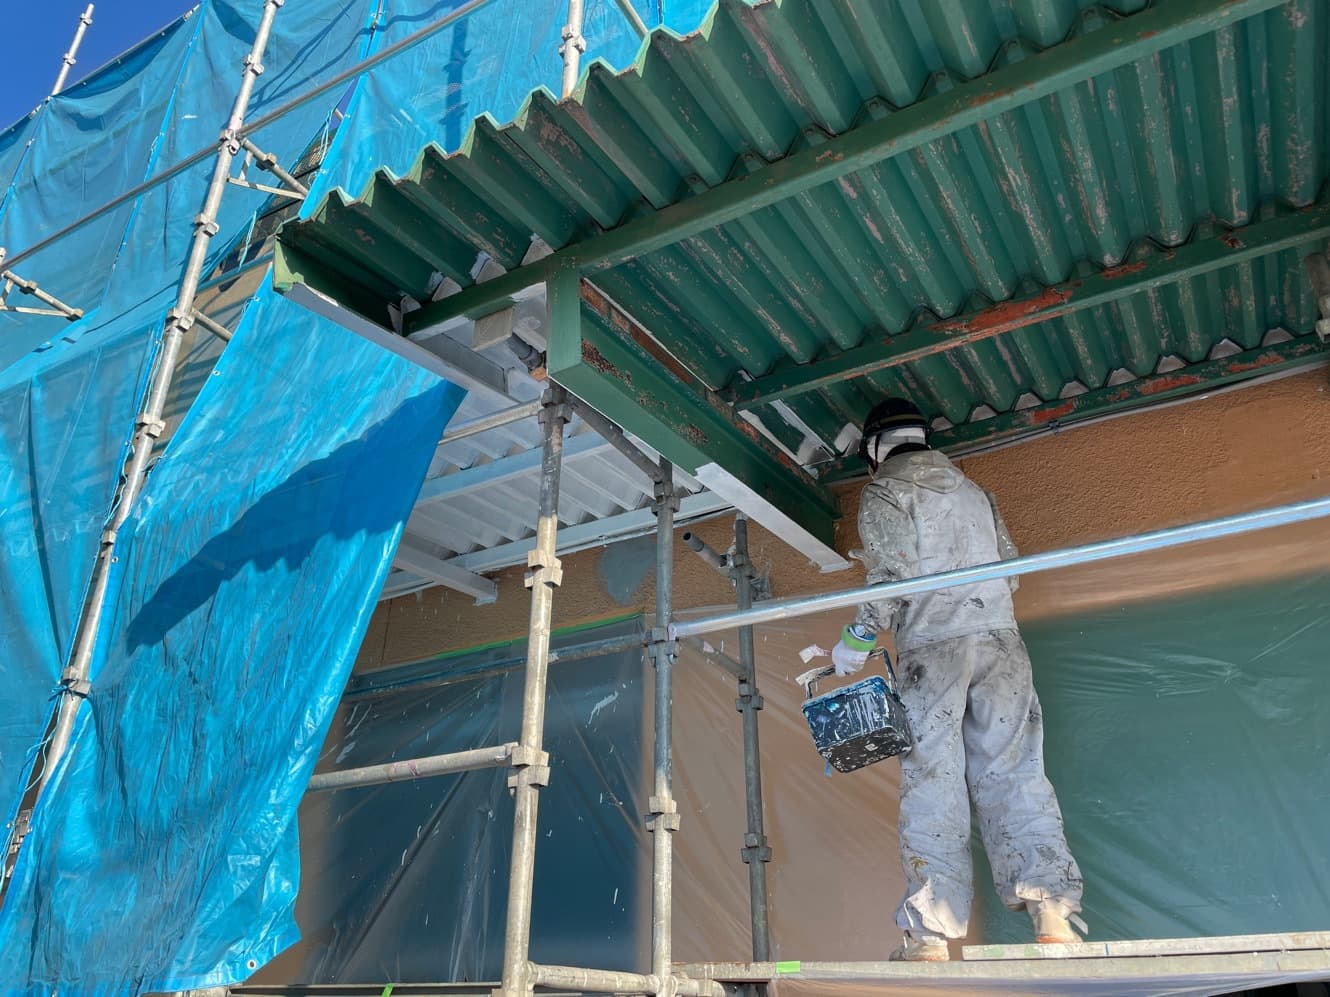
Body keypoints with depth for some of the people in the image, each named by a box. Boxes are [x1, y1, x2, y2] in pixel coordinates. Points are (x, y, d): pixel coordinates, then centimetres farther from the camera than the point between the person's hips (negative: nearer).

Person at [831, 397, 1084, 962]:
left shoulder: (884, 492, 2)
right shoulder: (971, 488, 21)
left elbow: (891, 573, -11)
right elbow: (1010, 566, 18)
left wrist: (858, 640, -3)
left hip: (931, 647, -5)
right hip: (1000, 640, 5)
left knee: (931, 784, -5)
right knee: (1014, 773, 2)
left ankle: (930, 936, -6)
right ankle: (1052, 911, -6)